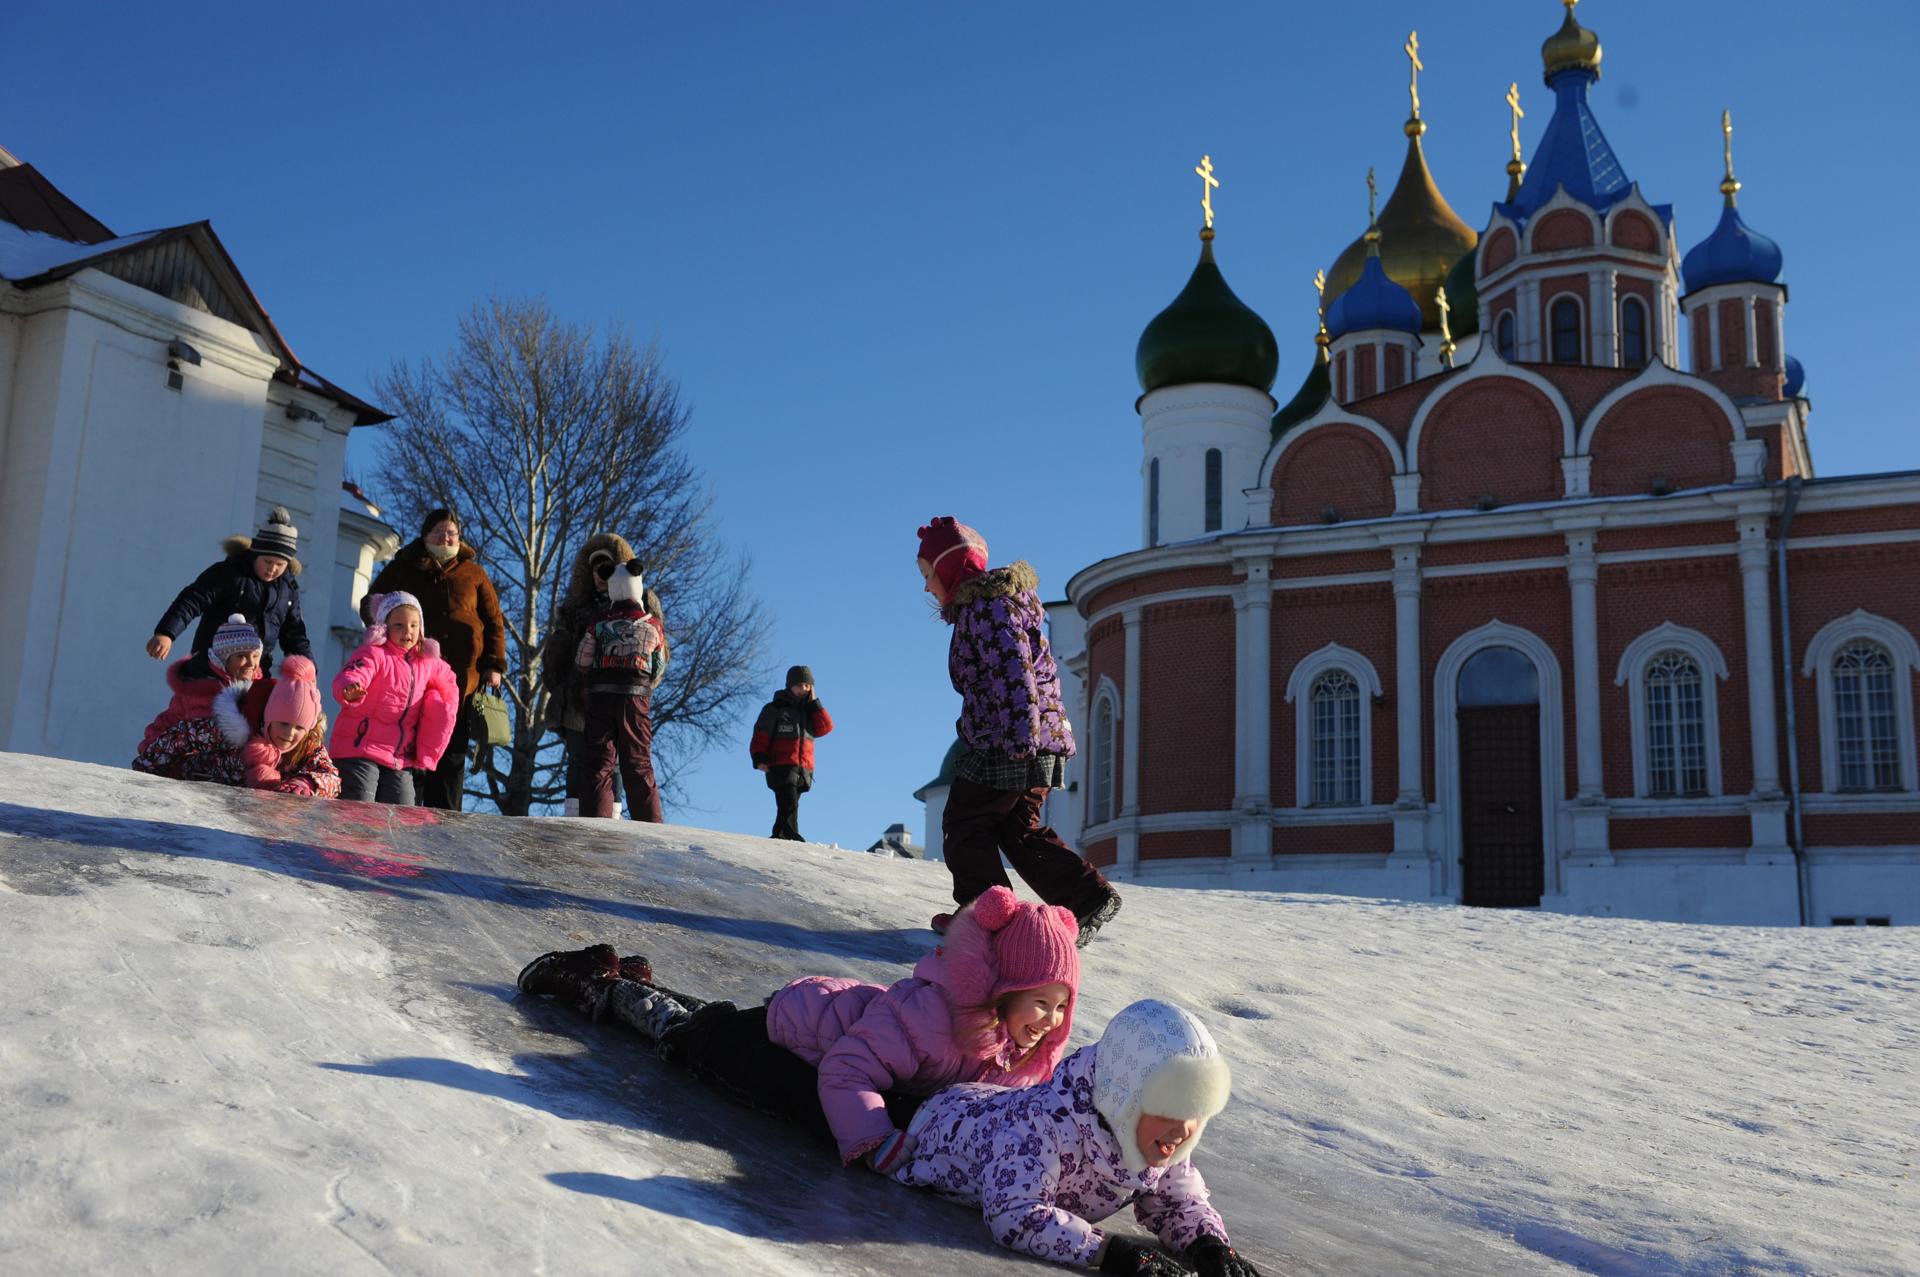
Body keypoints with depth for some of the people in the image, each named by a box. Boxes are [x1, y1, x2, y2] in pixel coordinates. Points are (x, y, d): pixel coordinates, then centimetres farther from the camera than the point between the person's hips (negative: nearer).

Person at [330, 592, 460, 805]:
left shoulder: (426, 663, 11)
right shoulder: (373, 654, -9)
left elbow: (448, 680, 31)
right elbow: (350, 676, -28)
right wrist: (349, 691, -53)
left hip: (401, 760, 6)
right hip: (359, 753, -6)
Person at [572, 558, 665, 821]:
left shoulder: (598, 622, 4)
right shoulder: (653, 626, 6)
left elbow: (581, 663, 6)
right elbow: (658, 670, 11)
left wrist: (582, 695, 21)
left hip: (600, 697, 0)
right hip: (637, 699, 0)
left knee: (599, 765, 2)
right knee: (639, 767, 6)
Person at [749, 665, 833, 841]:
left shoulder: (809, 710, 19)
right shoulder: (775, 709, 6)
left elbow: (825, 728, 4)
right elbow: (760, 735, 1)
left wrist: (814, 703, 2)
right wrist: (759, 759, -11)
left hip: (803, 770, 5)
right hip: (781, 767, -5)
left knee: (786, 811, 5)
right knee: (789, 806, -18)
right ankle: (793, 839, -27)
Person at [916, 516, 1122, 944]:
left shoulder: (985, 605, -10)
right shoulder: (998, 600, 23)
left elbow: (1012, 667, -24)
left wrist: (1020, 732, -34)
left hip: (1005, 747, -10)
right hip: (1042, 744, 10)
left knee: (965, 824, 2)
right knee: (1019, 829, 15)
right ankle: (1091, 896, 6)